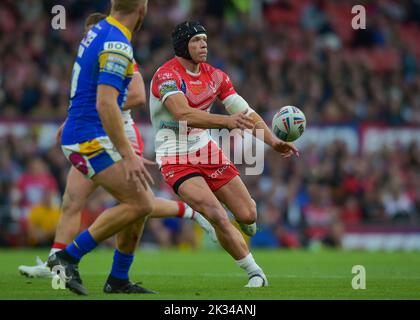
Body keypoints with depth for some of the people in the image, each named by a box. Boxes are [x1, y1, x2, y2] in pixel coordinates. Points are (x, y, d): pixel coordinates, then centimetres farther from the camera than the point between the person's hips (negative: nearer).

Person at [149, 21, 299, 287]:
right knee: (218, 218, -23)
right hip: (176, 160, -7)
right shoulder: (167, 75, -18)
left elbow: (245, 112, 3)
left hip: (206, 150, 7)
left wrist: (274, 142, -12)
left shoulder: (215, 76, 4)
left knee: (248, 216, 1)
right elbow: (183, 114, -34)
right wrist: (227, 121, -45)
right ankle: (255, 273, -5)